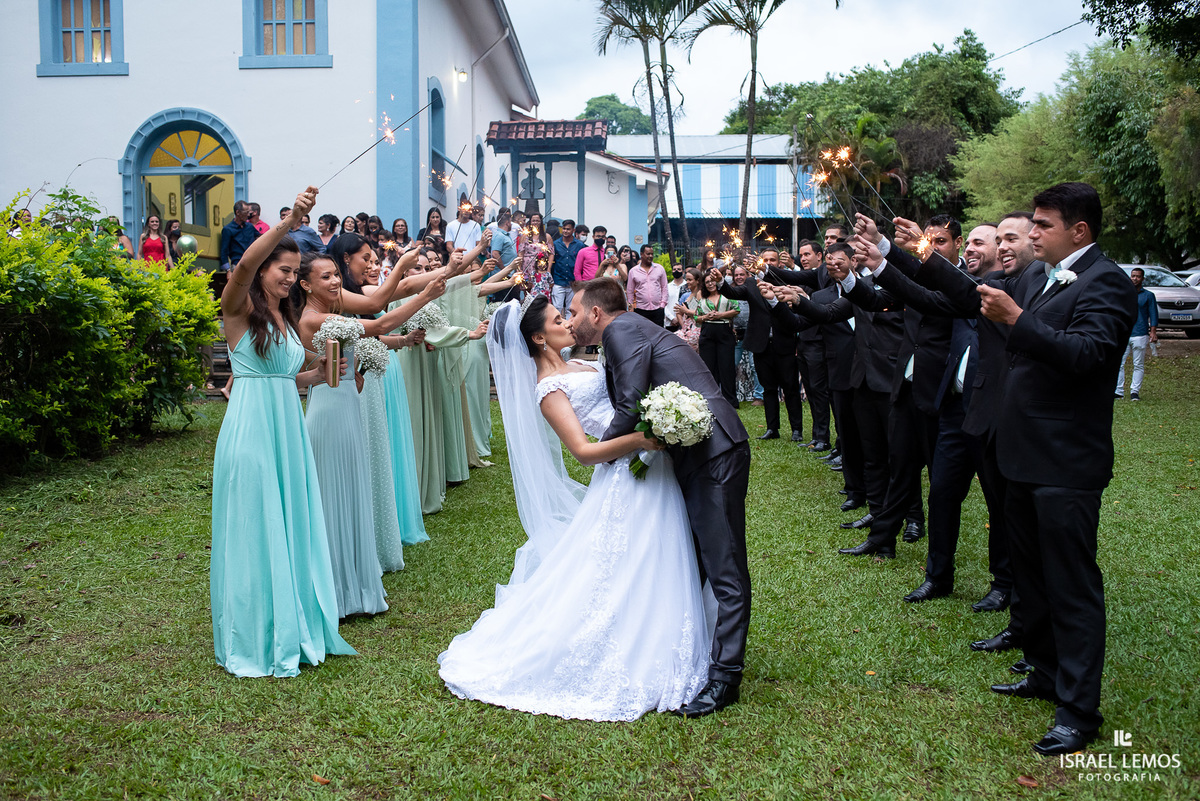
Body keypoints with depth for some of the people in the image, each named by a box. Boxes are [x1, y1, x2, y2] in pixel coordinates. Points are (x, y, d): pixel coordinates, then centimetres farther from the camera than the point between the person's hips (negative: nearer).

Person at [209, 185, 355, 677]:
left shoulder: (286, 318, 16)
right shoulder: (240, 308, -5)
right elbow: (244, 264, -28)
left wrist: (319, 374, 6)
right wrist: (289, 221, -37)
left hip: (288, 428, 7)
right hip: (251, 428, -7)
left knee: (291, 527, 12)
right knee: (253, 530, 1)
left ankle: (292, 627, 25)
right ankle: (255, 640, 13)